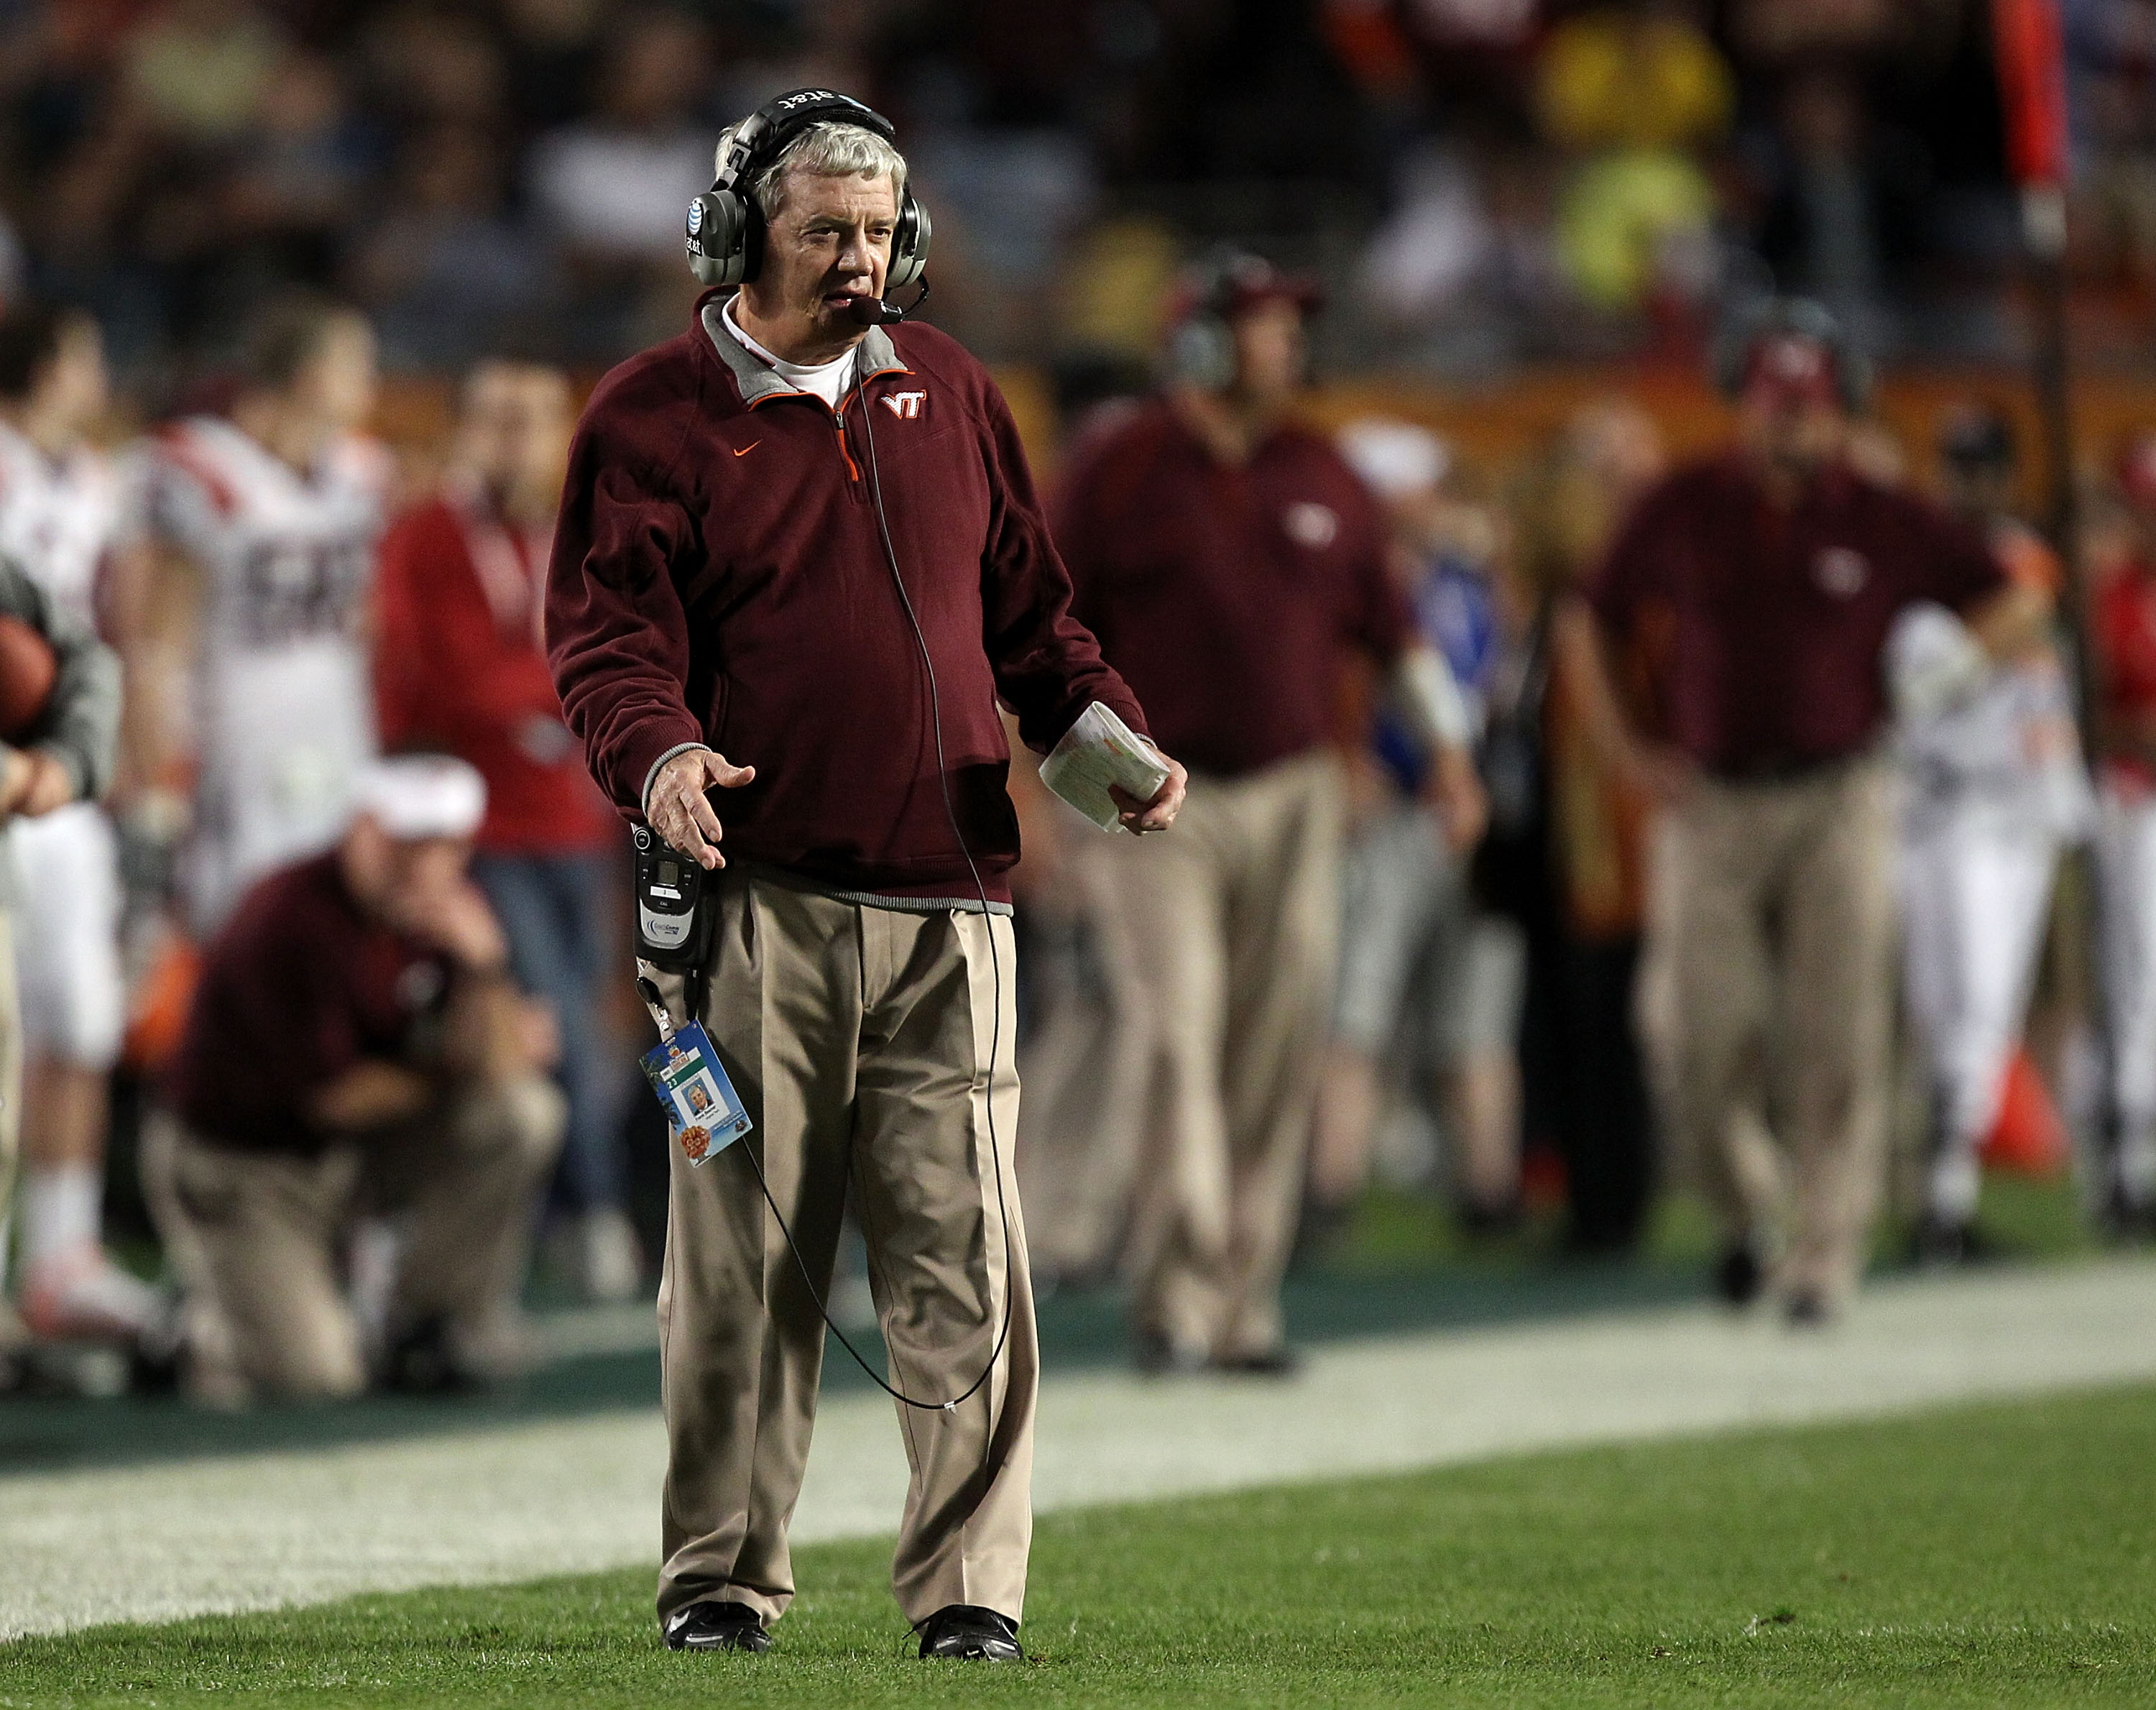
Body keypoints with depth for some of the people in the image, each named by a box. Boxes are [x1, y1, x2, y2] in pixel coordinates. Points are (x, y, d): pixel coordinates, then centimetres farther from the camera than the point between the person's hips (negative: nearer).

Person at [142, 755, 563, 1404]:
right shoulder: (289, 918, -26)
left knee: (522, 1112, -19)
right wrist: (453, 1067, -7)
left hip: (362, 1152, 6)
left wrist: (483, 967, -32)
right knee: (313, 1376, -21)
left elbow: (492, 1061, -14)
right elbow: (335, 1097, -21)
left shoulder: (446, 908, -6)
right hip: (247, 1160, -6)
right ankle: (216, 1311, 15)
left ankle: (427, 1327, -2)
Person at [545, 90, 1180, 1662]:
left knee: (966, 1261, -2)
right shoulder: (653, 415, 4)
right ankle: (723, 1579, 10)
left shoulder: (948, 392, 17)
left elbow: (1027, 609, 24)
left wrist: (1109, 736, 6)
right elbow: (608, 633, -5)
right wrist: (659, 758, -25)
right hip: (761, 897, -3)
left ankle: (971, 1588, 2)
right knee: (744, 1253, 0)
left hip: (946, 900, 3)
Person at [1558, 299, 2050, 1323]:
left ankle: (1823, 1259, -3)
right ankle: (1744, 1212, 24)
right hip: (1710, 807, 1)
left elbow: (2018, 605, 12)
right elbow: (1589, 629, 16)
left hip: (1837, 804, -1)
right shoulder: (1683, 513, 4)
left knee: (1837, 1039, -8)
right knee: (1713, 1043, -3)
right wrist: (1624, 748, 7)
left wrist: (1962, 665, -3)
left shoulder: (1882, 525, 2)